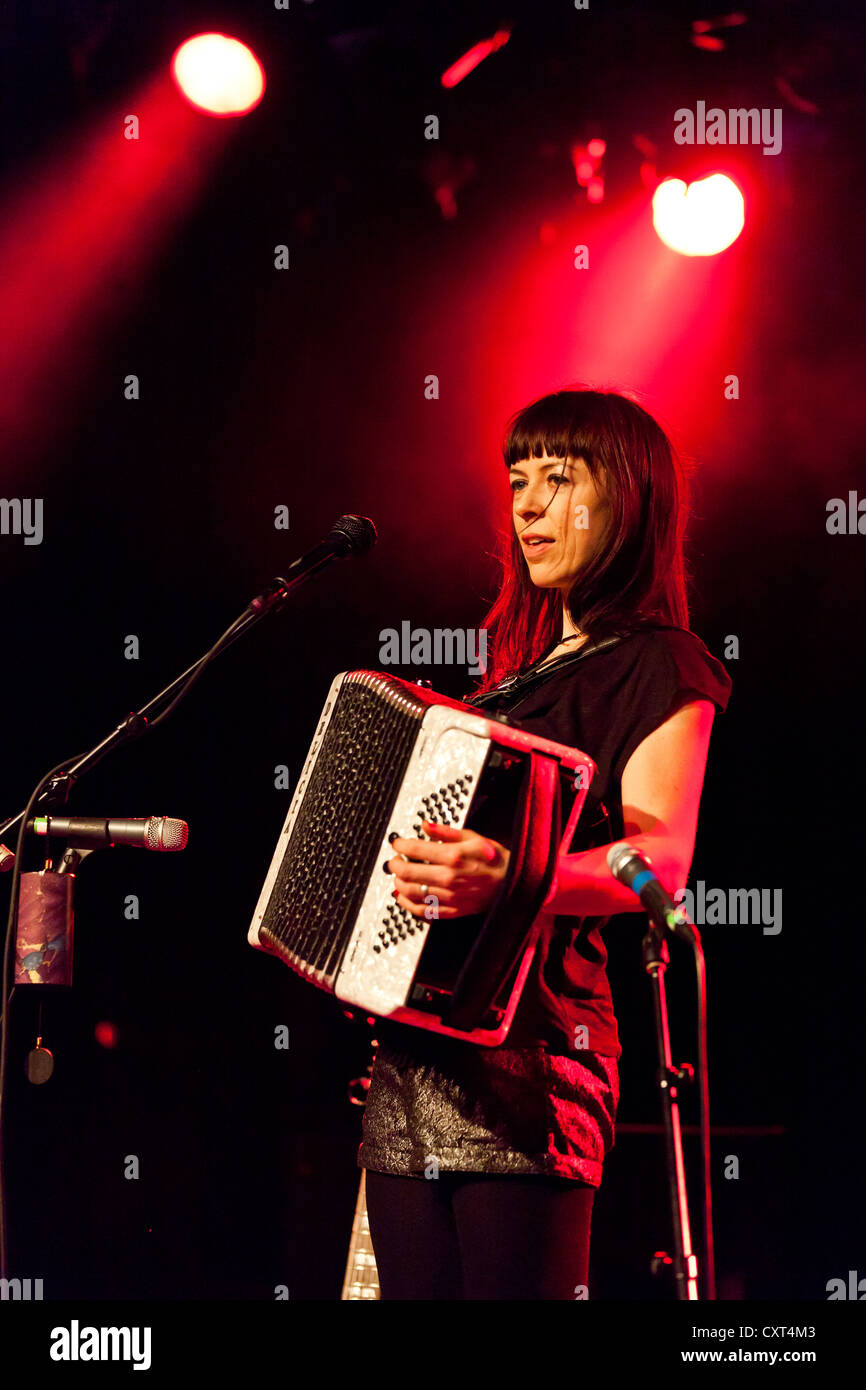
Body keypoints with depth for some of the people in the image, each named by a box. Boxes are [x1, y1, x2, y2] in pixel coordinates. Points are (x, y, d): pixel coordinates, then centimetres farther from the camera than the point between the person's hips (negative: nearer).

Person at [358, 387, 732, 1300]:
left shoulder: (656, 667, -2)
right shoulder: (521, 669, 23)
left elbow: (661, 857, -19)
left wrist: (508, 881, -35)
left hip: (523, 1056, -8)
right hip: (411, 1053, 8)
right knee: (412, 1287, 6)